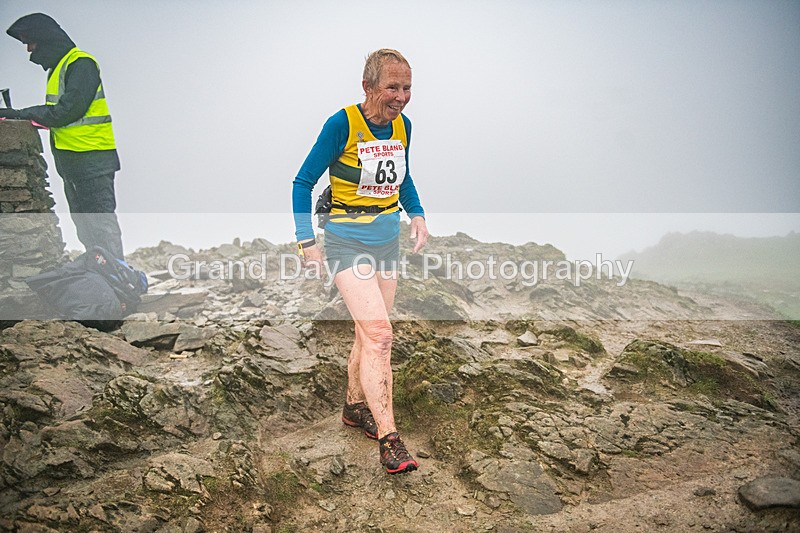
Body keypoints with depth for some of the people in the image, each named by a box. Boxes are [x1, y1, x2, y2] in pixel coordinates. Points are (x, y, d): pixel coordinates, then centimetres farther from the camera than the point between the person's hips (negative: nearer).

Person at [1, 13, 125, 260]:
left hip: (92, 159, -10)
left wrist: (24, 114, -14)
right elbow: (54, 112, 18)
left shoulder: (80, 63, -11)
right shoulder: (57, 67, 20)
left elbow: (69, 109, -20)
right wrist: (20, 116, 3)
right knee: (84, 226, 13)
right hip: (71, 161, 10)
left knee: (101, 223, -10)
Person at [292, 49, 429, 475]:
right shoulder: (342, 124, -16)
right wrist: (307, 242, -14)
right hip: (348, 241, -6)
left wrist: (417, 214, 5)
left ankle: (355, 406, 35)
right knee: (379, 333, -16)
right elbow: (304, 181, -9)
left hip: (388, 240, 7)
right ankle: (388, 437, -11)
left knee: (370, 333, 15)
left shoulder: (402, 126, 2)